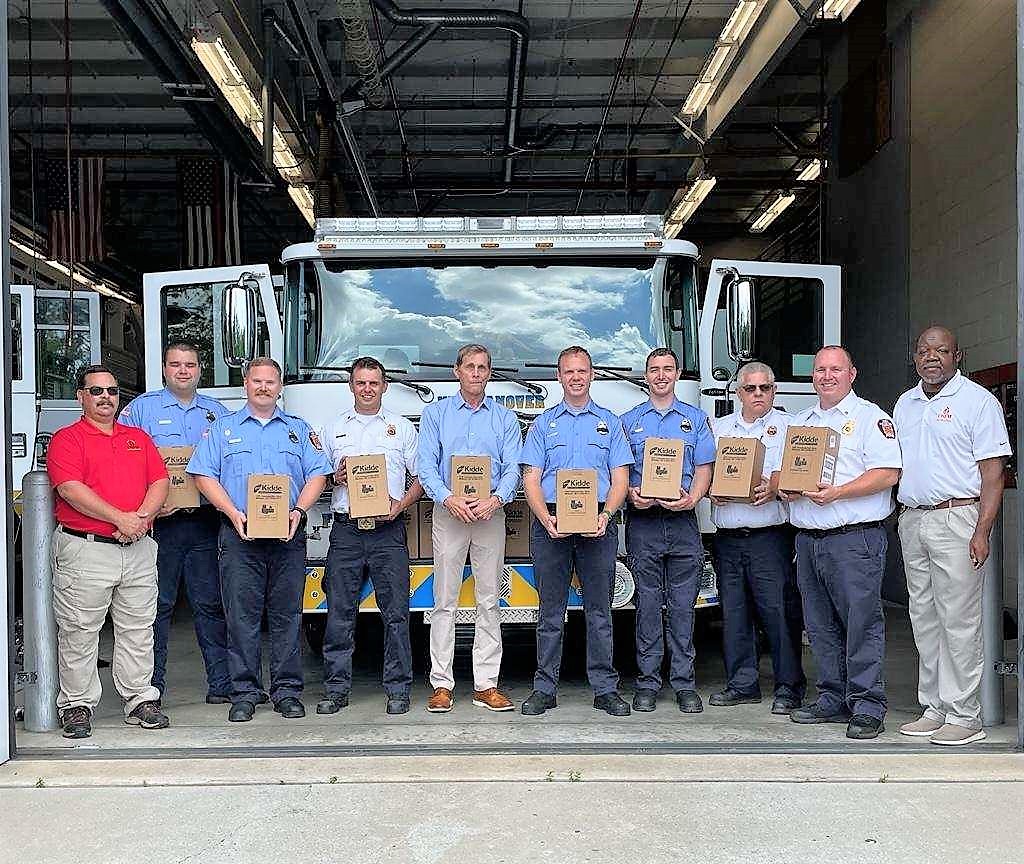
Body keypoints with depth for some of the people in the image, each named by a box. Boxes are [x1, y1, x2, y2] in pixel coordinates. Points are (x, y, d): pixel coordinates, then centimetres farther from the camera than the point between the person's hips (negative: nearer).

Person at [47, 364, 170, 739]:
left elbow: (160, 482, 9)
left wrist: (141, 517, -10)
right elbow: (71, 489, -13)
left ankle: (140, 700, 18)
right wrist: (120, 519, -18)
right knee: (79, 634, 2)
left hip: (137, 549, 5)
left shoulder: (139, 438, 17)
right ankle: (77, 705, 13)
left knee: (138, 631, 9)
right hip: (85, 550, -4)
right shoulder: (67, 439, 1)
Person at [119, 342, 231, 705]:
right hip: (159, 522, -2)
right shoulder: (142, 408, 6)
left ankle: (221, 682, 10)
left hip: (205, 521, 2)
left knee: (210, 603, 5)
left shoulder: (216, 412, 15)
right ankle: (150, 685, 11)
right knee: (156, 604, 2)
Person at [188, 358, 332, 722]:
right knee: (241, 615, -1)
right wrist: (233, 513, -11)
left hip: (288, 535, 1)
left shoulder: (299, 429, 15)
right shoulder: (222, 428, 12)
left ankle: (287, 690, 9)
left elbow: (317, 474, 8)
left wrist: (298, 510, -9)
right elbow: (204, 475, 3)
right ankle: (244, 692, 7)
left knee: (287, 614, 2)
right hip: (239, 535, -1)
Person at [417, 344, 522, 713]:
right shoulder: (436, 413, 8)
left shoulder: (505, 418, 12)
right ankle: (441, 684, 4)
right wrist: (448, 498, -18)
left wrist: (496, 499, -18)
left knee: (488, 601, 3)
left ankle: (486, 685, 9)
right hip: (449, 513, -1)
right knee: (445, 601, -1)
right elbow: (425, 464, -1)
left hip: (490, 514, 1)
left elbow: (513, 467, 2)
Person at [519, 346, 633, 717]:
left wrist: (606, 515, -13)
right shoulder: (543, 424, 12)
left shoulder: (609, 422, 12)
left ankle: (605, 689, 11)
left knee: (599, 610, 3)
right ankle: (545, 688, 11)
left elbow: (620, 479, 5)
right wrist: (547, 520, -13)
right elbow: (531, 479, 4)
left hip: (598, 527, 0)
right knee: (550, 612, 4)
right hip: (551, 525, 0)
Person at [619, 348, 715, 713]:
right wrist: (631, 494, -13)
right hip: (642, 522, 0)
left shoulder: (696, 419, 11)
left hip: (682, 521, 0)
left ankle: (684, 682, 9)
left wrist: (691, 498, -13)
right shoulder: (629, 421, 11)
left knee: (682, 605, 2)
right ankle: (647, 682, 9)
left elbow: (704, 470, 5)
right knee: (648, 604, 2)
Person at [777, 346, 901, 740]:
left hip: (855, 537, -7)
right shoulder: (798, 422, 20)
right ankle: (833, 699, 21)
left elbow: (887, 473, -11)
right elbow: (778, 469, 22)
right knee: (821, 626, 11)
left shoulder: (870, 417, 0)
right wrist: (782, 486, -2)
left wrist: (837, 492, -20)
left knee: (861, 622, -5)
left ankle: (867, 706, 2)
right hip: (807, 540, 7)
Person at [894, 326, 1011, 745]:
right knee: (924, 620, 11)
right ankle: (934, 708, 20)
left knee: (958, 621, -4)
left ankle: (964, 715, 4)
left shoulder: (977, 400, -4)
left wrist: (982, 532, -16)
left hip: (955, 518, -6)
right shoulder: (905, 403, 16)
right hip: (911, 521, 7)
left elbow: (993, 473, -9)